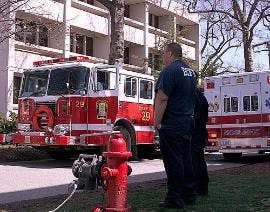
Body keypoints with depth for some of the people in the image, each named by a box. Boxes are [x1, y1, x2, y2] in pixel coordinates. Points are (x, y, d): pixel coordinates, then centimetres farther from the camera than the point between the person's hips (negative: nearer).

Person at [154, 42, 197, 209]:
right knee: (186, 158, 14)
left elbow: (162, 98, -19)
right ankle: (189, 195, 20)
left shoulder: (170, 70, -13)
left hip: (172, 124, -9)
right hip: (188, 122, 9)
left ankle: (175, 200, -2)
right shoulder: (190, 71, 16)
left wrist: (157, 122, -14)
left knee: (173, 161, -6)